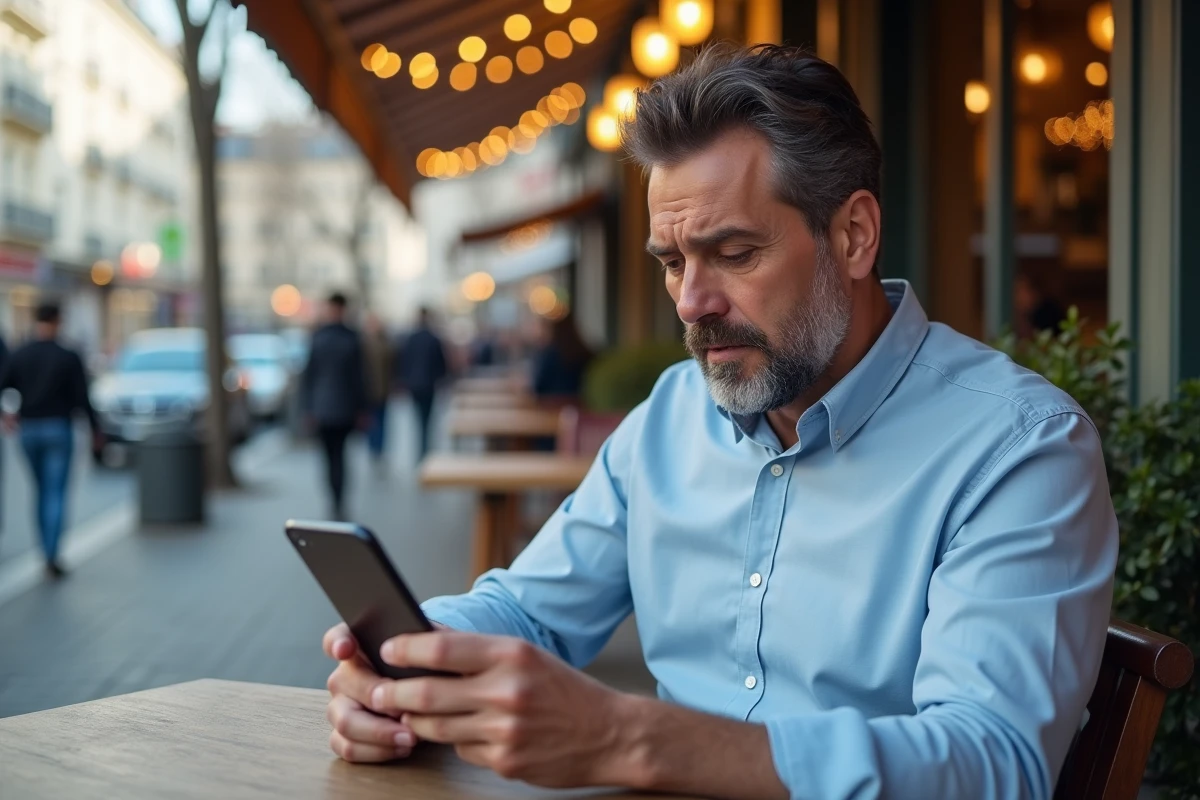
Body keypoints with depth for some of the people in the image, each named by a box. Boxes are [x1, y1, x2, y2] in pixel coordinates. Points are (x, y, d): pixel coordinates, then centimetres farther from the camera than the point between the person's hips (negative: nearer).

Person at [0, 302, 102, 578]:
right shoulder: (69, 358, -8)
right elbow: (82, 399, -8)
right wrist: (95, 430, 4)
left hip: (29, 430, 3)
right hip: (58, 429, -3)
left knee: (42, 491, 18)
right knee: (56, 494, -3)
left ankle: (48, 551, 21)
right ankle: (52, 556, -14)